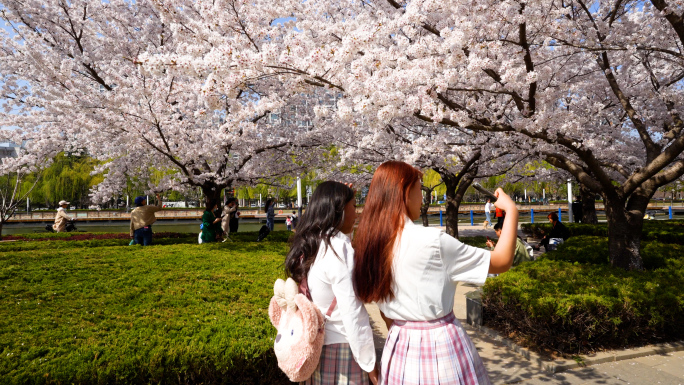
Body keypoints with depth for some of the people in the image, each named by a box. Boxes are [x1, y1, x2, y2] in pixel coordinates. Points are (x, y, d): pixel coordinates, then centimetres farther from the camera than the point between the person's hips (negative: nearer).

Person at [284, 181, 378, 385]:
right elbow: (353, 314, -21)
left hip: (313, 347, 8)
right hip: (341, 349, -8)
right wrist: (369, 363, -14)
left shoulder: (307, 245, 5)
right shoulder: (339, 248, -19)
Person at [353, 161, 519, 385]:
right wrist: (512, 211, 0)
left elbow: (383, 305, 8)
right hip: (440, 345, -5)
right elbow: (502, 262, -10)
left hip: (399, 347, 6)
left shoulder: (368, 245, -3)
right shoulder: (432, 241, -21)